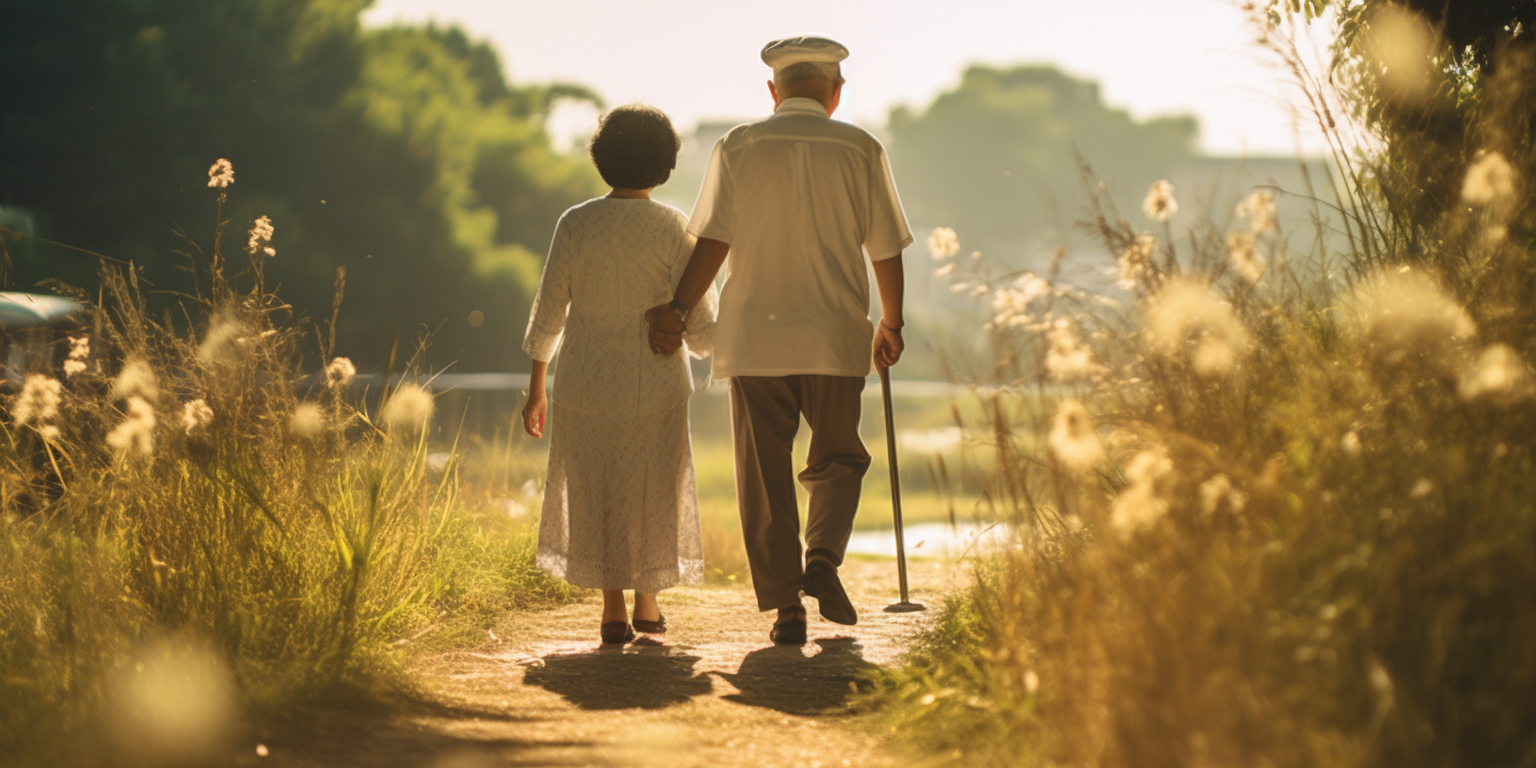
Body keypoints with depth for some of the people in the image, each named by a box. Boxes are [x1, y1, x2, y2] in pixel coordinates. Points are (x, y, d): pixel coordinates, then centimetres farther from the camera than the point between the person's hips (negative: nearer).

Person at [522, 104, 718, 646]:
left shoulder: (575, 224, -5)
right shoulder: (673, 229, -10)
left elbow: (547, 315, -2)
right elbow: (699, 330, -10)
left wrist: (536, 389, 8)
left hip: (585, 382, 1)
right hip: (654, 382, -1)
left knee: (595, 493, 13)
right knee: (651, 490, 19)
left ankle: (614, 613, 8)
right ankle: (648, 602, 28)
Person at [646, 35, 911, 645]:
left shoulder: (738, 146, 1)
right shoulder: (861, 150, 2)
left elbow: (713, 242, -6)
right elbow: (886, 252, 6)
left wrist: (680, 311, -1)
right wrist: (890, 325, 19)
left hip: (754, 337, 0)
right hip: (836, 338, 0)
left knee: (765, 477, 6)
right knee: (837, 460, 16)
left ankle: (785, 606, 4)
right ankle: (822, 557, -8)